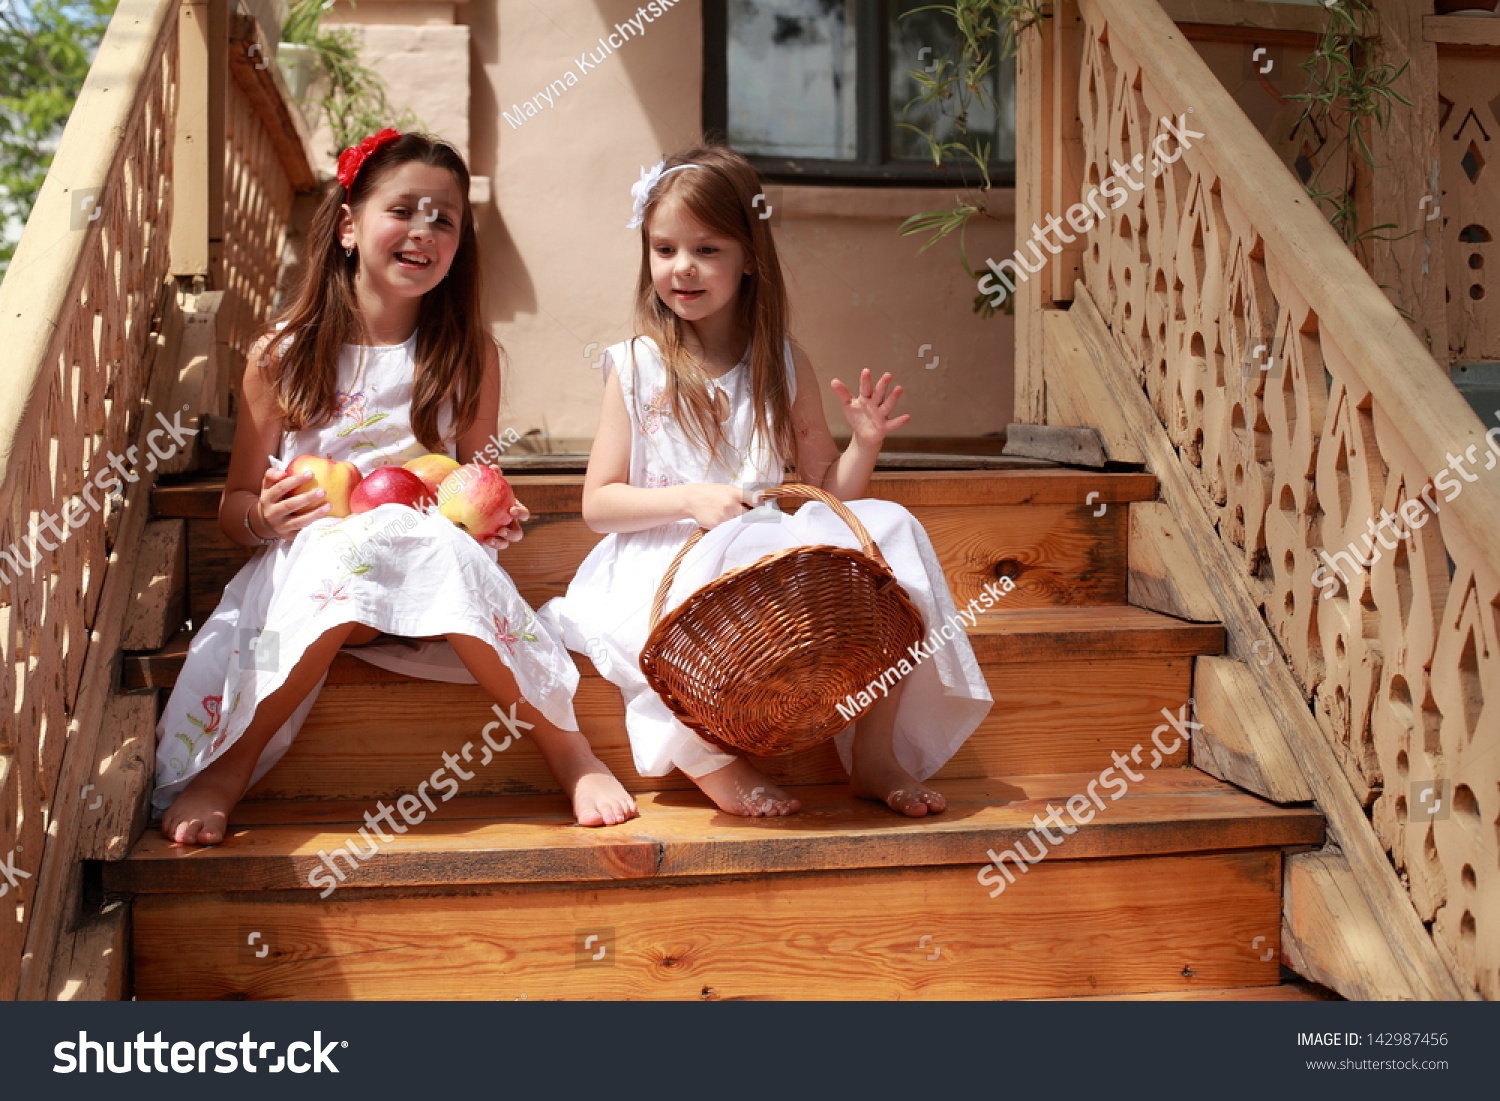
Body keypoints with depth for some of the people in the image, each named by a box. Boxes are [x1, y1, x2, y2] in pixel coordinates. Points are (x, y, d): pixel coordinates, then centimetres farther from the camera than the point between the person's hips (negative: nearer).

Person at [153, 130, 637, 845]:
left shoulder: (470, 355, 8)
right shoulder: (282, 356, 5)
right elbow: (235, 505, 8)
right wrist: (266, 516, -15)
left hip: (433, 558, 1)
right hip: (305, 563, 0)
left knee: (436, 547, -35)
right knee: (353, 547, -36)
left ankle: (575, 759, -28)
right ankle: (223, 771, -28)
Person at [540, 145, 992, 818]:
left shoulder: (781, 366, 8)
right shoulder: (637, 366, -1)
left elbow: (828, 491, 12)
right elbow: (598, 503, -4)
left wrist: (865, 442, -8)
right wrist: (690, 500, -19)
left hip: (770, 555, 4)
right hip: (665, 563, -4)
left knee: (891, 531, -16)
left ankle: (873, 751, -8)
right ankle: (711, 760, -14)